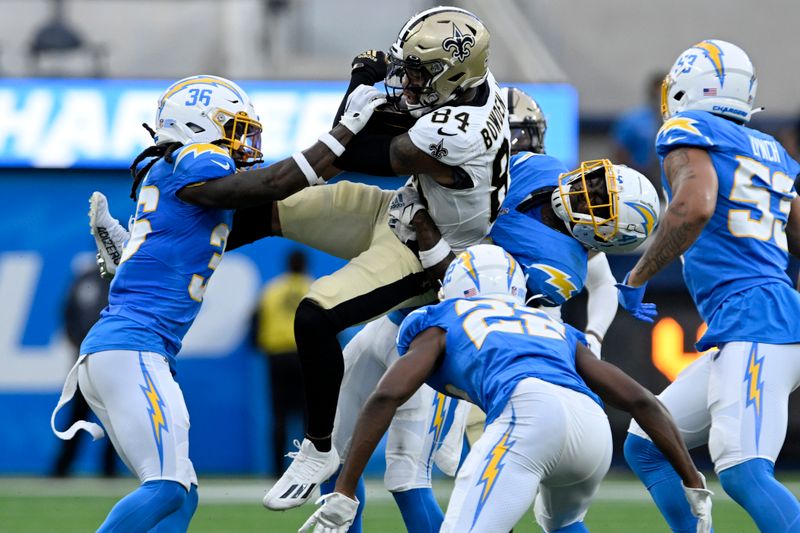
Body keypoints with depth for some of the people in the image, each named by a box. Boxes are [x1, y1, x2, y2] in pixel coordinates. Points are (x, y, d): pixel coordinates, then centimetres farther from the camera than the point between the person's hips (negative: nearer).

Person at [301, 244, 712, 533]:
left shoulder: (443, 323, 27)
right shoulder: (557, 331, 39)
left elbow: (385, 397, 11)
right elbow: (640, 401, 32)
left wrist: (342, 496, 9)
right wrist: (695, 486, 34)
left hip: (528, 412, -6)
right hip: (593, 426, 6)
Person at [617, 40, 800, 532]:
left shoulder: (689, 132, -1)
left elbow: (695, 205, -19)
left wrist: (638, 277, -9)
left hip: (752, 321, -9)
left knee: (744, 473, -24)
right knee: (645, 450, 15)